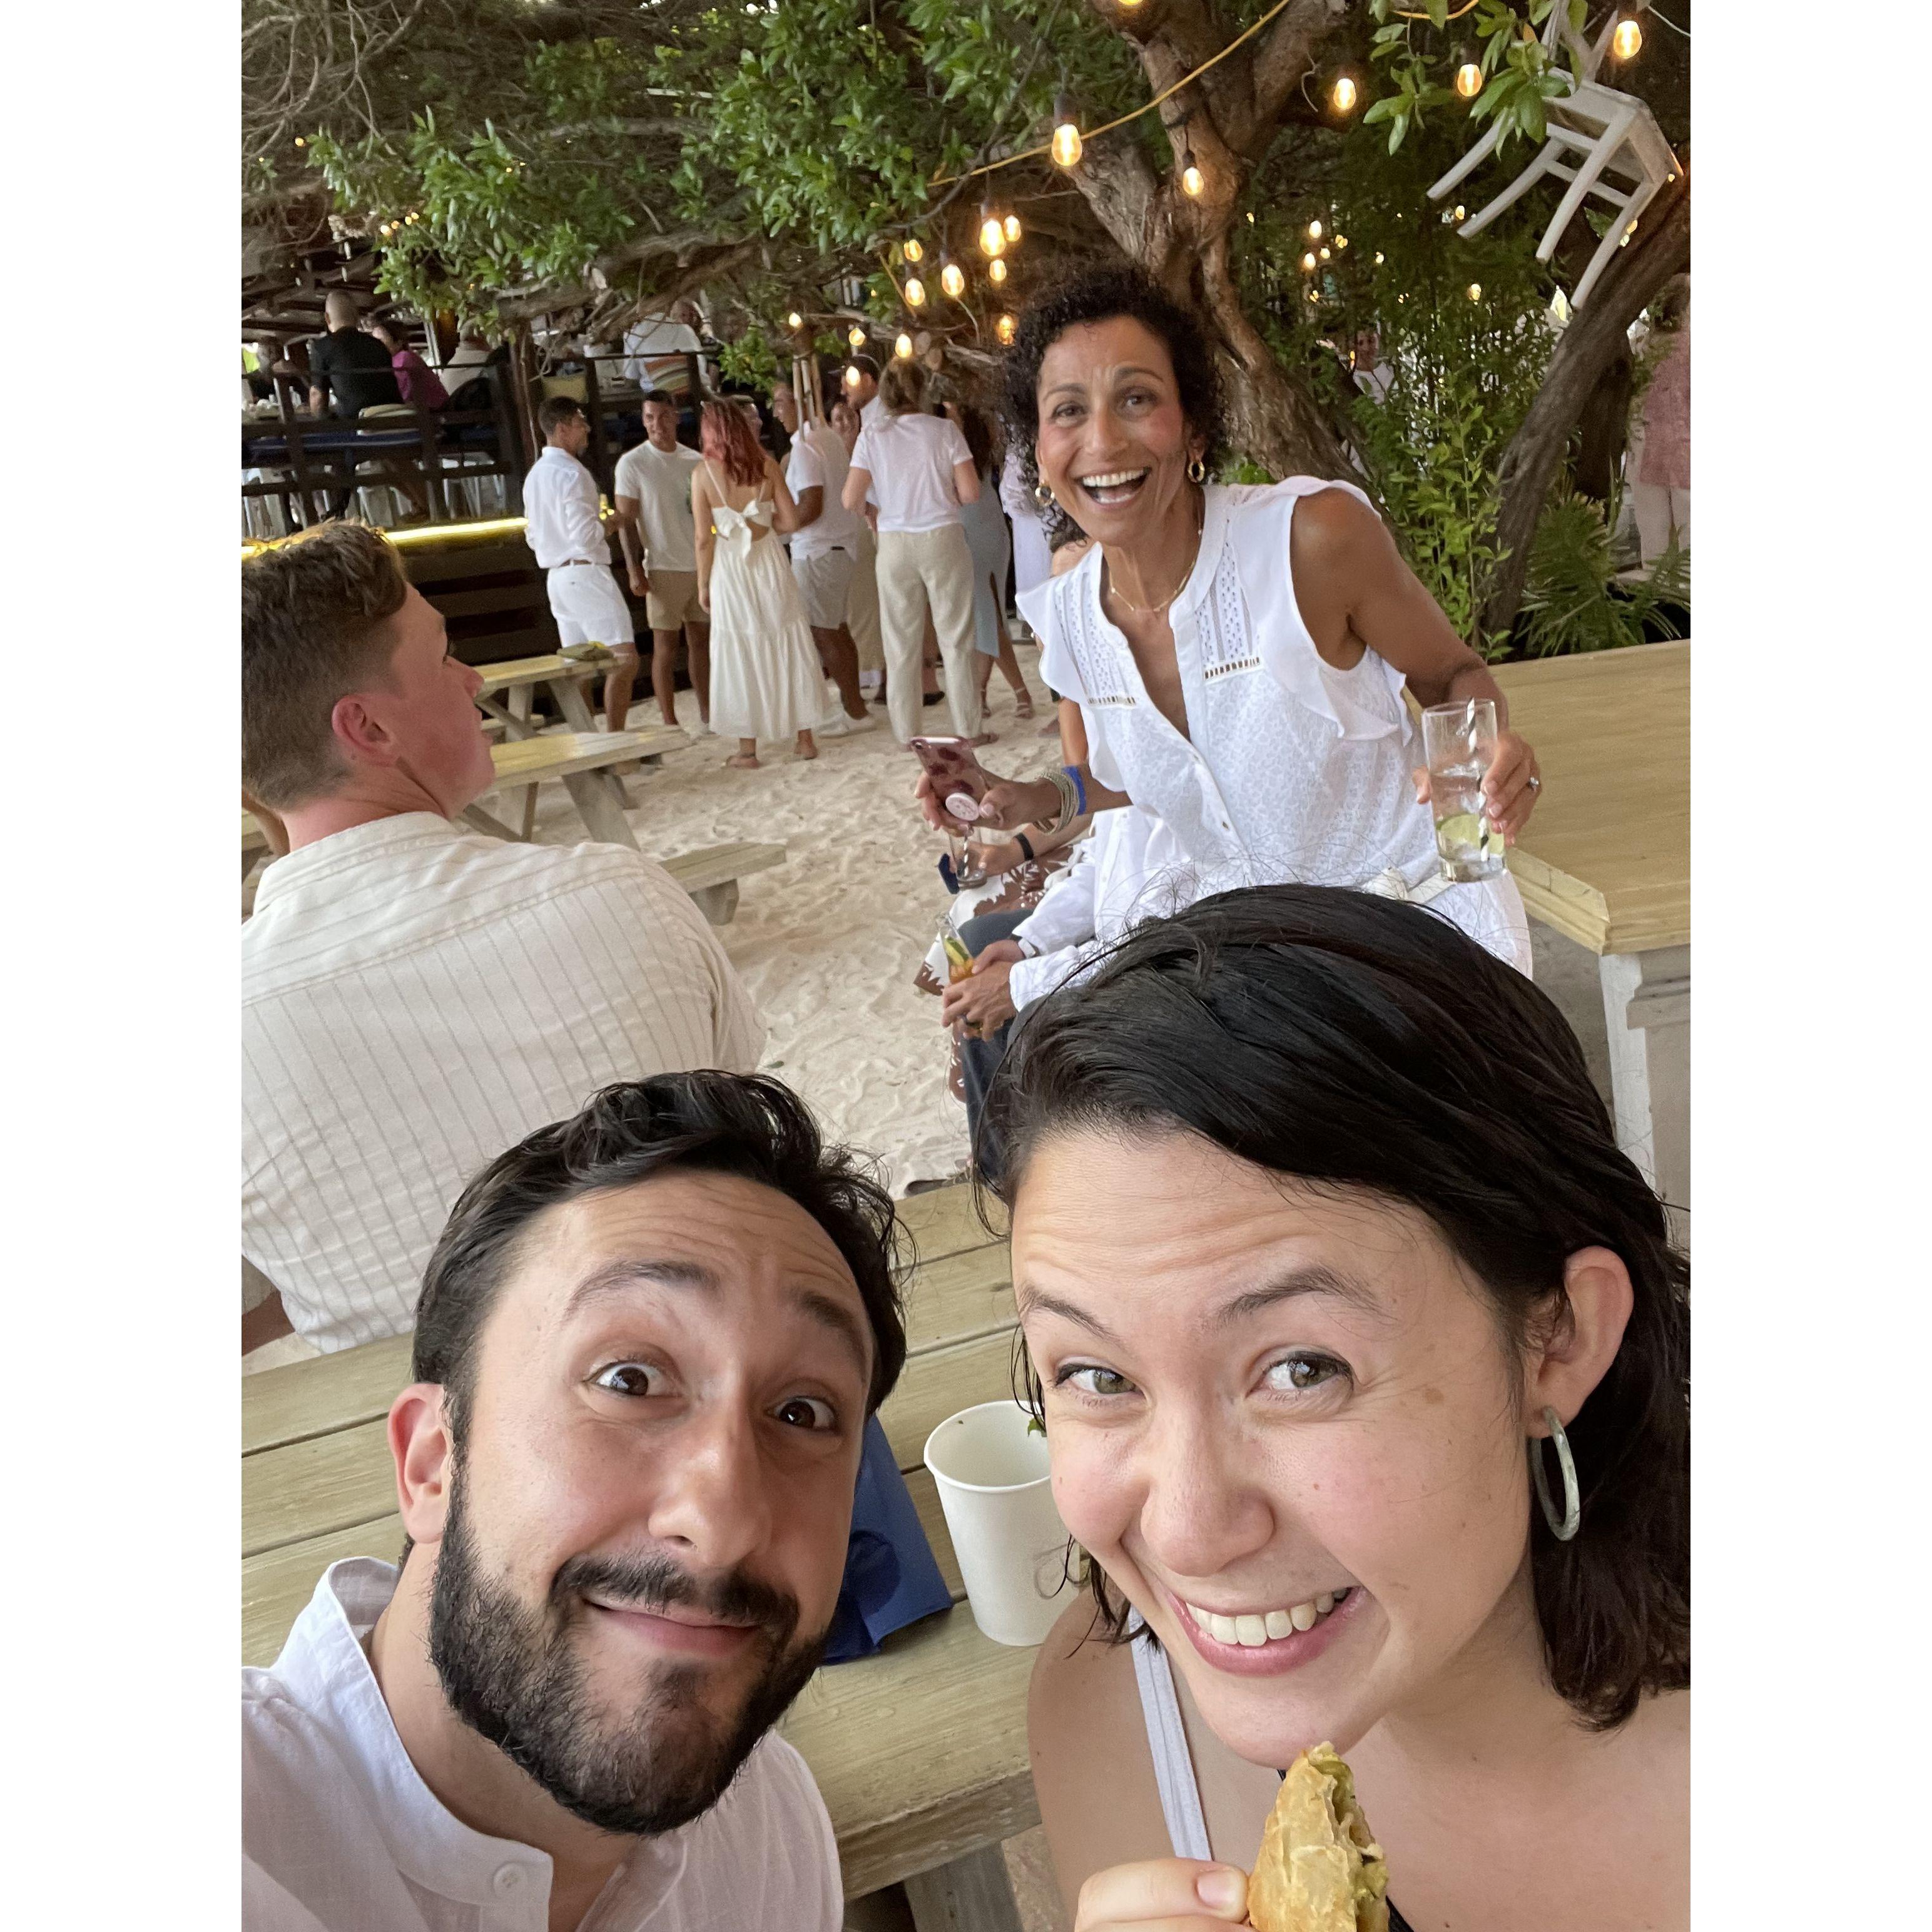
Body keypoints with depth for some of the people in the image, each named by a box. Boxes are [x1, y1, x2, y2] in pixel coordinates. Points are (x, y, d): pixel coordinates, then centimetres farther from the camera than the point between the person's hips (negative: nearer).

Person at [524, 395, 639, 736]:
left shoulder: (534, 475, 14)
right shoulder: (572, 473, -14)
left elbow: (533, 536, 19)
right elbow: (586, 534, -20)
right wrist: (610, 525, -2)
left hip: (557, 576, 9)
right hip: (587, 573, -9)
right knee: (624, 658, -8)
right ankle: (615, 738, -13)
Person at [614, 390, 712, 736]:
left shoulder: (695, 461, 9)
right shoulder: (632, 463, -3)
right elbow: (626, 521, -4)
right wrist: (635, 571, -12)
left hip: (700, 564, 4)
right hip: (663, 568, -4)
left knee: (701, 640, 8)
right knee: (665, 646, -2)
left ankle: (707, 718, 15)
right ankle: (670, 724, 3)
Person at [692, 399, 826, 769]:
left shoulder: (704, 474, -8)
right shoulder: (765, 465, -3)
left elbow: (704, 538, -8)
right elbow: (790, 520, -3)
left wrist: (703, 585, 1)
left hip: (729, 566, -2)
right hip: (768, 561, 2)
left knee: (741, 655, 6)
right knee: (788, 647, 11)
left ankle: (748, 749, 11)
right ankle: (804, 738, 16)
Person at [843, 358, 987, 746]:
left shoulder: (871, 435, -1)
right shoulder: (943, 430, -4)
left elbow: (851, 500, -4)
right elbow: (970, 492, -7)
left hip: (895, 543, 1)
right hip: (943, 539, -1)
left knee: (902, 643, 9)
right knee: (956, 637, 6)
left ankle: (907, 733, 13)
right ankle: (968, 729, 10)